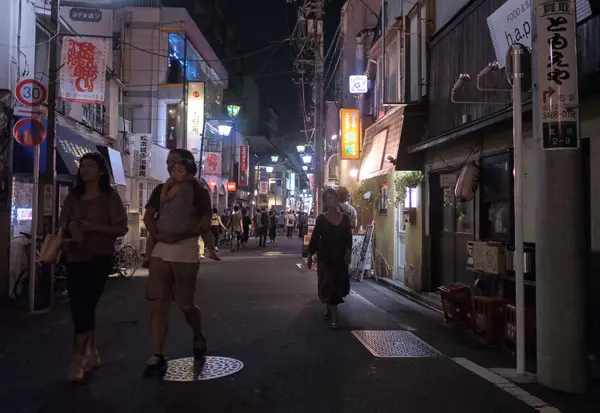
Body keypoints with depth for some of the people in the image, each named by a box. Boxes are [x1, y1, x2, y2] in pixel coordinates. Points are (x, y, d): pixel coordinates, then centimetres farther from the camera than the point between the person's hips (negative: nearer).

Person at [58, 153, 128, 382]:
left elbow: (121, 228, -8)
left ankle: (78, 358, -4)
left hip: (99, 258, -5)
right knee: (79, 308, 7)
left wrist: (95, 227, -20)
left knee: (85, 307, -10)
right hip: (75, 258, 5)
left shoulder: (110, 196, -2)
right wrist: (70, 226, -14)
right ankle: (91, 354, 21)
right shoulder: (73, 197, 11)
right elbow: (61, 225, 8)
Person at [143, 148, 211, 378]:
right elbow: (148, 216, 7)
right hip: (160, 253, 4)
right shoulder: (161, 190, 14)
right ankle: (158, 357, 3)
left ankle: (198, 337, 34)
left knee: (186, 305, 5)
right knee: (158, 304, -2)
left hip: (185, 255, -4)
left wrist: (178, 236, -19)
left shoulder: (199, 192, 1)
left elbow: (205, 224, -7)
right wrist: (157, 235, -14)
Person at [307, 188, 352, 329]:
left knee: (339, 285, 10)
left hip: (341, 257, 3)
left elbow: (348, 238, 2)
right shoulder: (321, 219, -4)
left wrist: (348, 252, -12)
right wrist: (310, 257, -3)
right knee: (328, 285, -5)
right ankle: (335, 317, -4)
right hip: (325, 257, -3)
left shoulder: (345, 218, 3)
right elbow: (314, 238, -3)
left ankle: (329, 308, 35)